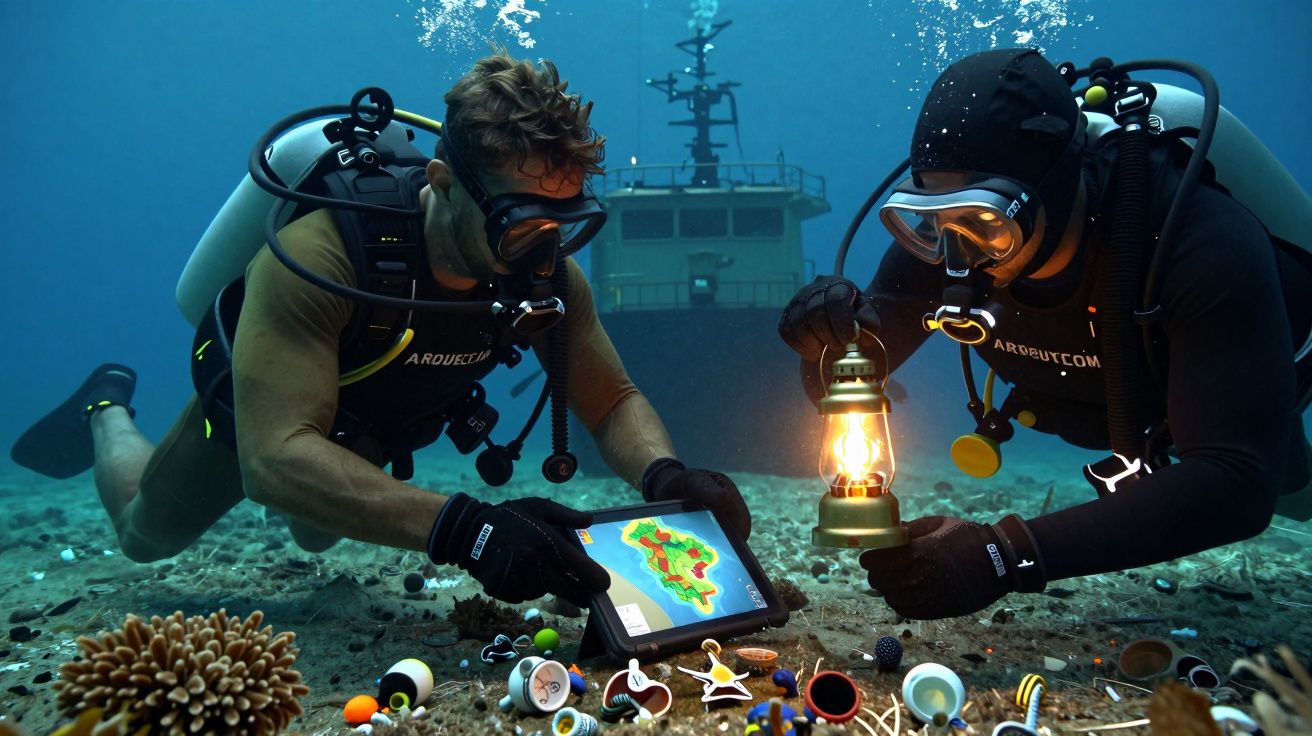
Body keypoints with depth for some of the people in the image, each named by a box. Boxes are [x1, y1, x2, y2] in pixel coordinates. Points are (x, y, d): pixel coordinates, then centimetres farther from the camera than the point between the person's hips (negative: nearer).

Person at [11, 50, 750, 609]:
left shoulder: (542, 271, -32)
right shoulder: (319, 254, -47)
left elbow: (614, 399, -26)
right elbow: (275, 455, -54)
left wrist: (665, 475, -49)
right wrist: (461, 526, -66)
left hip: (365, 436, 4)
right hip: (253, 415, -4)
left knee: (317, 535, 34)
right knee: (146, 533, 25)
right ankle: (108, 409, 50)